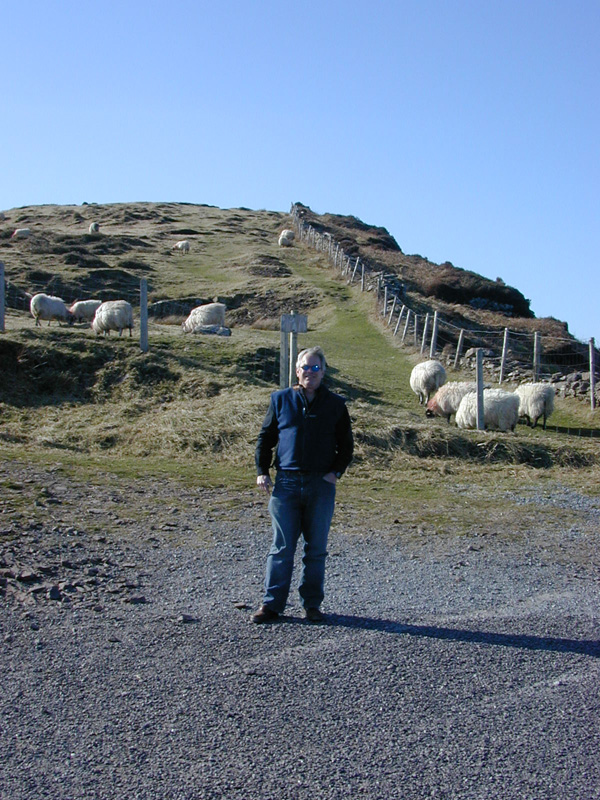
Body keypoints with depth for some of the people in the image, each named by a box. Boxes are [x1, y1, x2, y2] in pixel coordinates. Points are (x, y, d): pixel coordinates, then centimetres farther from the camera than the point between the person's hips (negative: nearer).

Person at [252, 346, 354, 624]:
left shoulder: (335, 404, 8)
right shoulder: (281, 400, 8)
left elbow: (346, 445, 12)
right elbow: (265, 437, 13)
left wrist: (336, 471, -3)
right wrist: (262, 471, 2)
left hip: (321, 485, 0)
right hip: (286, 483, 0)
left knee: (316, 548, 6)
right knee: (282, 546, 1)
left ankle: (312, 604, 17)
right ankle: (271, 603, 8)